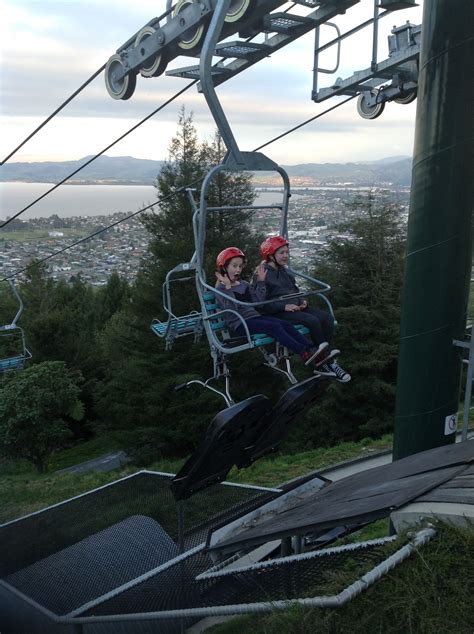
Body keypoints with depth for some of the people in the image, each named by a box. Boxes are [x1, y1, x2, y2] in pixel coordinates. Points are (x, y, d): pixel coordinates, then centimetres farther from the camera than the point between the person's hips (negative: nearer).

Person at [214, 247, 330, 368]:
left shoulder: (244, 284, 19)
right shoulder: (221, 289, -2)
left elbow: (259, 301, 11)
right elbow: (232, 309, -18)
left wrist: (261, 282, 7)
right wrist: (228, 287, -22)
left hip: (255, 317, 7)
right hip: (240, 324, -7)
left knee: (286, 325, -16)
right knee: (274, 326, -29)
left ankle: (311, 350, -29)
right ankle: (305, 354, -39)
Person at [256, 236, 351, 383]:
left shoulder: (284, 271, 18)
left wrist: (302, 301, 4)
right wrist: (284, 306, -23)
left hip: (295, 307, 8)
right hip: (278, 313, -8)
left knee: (327, 317, -14)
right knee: (312, 320, -29)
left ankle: (324, 363, -15)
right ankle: (329, 363, -17)